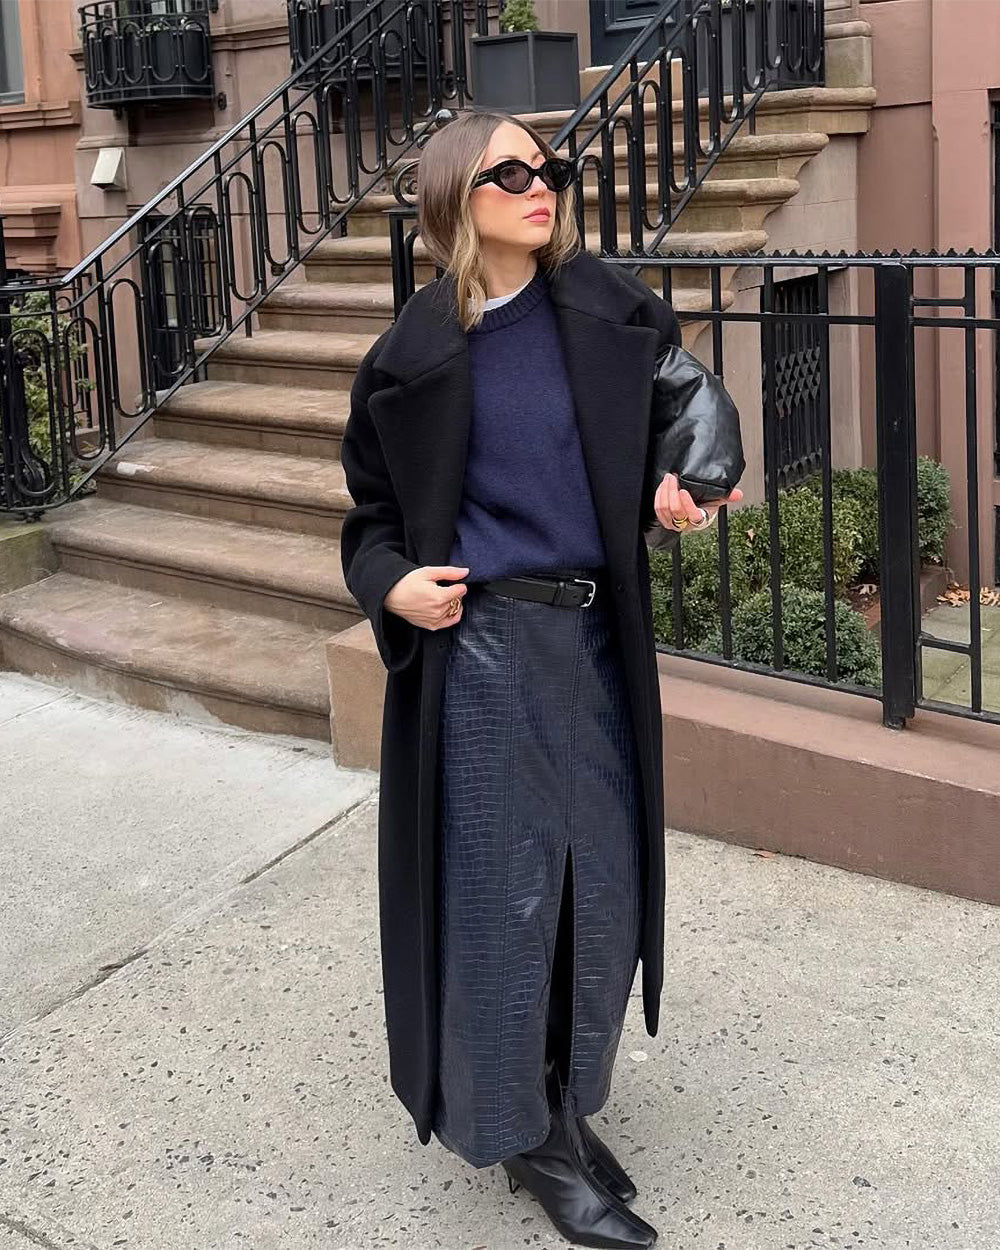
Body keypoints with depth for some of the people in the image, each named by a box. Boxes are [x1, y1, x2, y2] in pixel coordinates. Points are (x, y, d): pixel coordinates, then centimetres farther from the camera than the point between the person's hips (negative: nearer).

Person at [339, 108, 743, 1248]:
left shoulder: (610, 312, 1)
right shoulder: (417, 352, -3)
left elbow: (663, 436, 14)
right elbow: (375, 507, 6)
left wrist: (670, 498, -7)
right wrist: (392, 584, -13)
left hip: (595, 638, 3)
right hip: (480, 642, -3)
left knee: (600, 877, 11)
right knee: (503, 887, 2)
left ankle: (568, 1097, 32)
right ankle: (526, 1129, 19)